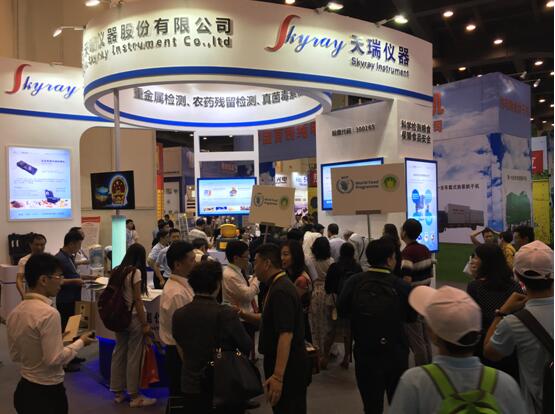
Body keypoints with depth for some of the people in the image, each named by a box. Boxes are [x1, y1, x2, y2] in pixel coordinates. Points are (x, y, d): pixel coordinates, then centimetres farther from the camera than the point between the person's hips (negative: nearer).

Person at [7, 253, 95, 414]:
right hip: (47, 393, -7)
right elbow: (54, 359, -23)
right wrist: (80, 342, -9)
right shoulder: (48, 313, -23)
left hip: (23, 390, 8)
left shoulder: (14, 313, 1)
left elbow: (15, 355, 10)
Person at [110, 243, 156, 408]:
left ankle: (118, 393, 24)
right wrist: (145, 324, -12)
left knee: (119, 353, 14)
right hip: (133, 317, -7)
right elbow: (137, 300, -15)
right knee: (134, 356, 1)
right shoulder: (135, 272, -14)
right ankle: (134, 396, 11)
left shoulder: (116, 271, 6)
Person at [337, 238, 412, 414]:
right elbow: (410, 316, -1)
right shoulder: (401, 286, -16)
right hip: (396, 354, 0)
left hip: (365, 354, 0)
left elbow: (341, 311, -4)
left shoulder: (354, 282, -14)